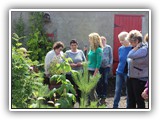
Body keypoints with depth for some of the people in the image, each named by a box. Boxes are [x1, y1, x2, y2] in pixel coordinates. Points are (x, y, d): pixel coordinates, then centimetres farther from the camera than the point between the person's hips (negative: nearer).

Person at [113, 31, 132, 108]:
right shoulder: (120, 48, 6)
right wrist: (119, 68, 14)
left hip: (128, 73, -5)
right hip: (119, 72, 5)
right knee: (117, 90, 10)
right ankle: (115, 106, 20)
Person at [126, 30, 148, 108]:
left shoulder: (144, 49, -16)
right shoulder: (135, 49, 10)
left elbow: (131, 55, -27)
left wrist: (137, 46, -17)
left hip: (140, 79, -8)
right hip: (130, 78, 8)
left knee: (139, 100, 1)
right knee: (131, 100, 14)